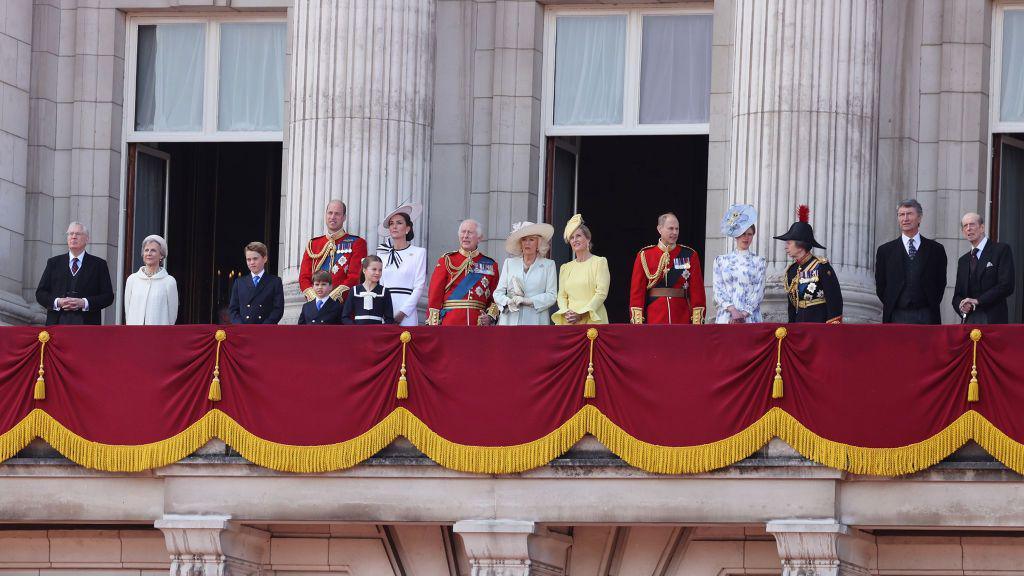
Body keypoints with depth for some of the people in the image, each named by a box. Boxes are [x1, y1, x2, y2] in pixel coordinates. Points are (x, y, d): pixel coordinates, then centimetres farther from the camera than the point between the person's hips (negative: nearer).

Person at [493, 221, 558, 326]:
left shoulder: (548, 265, 11)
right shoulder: (509, 263, 17)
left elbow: (552, 296, 0)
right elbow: (498, 293, 11)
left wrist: (527, 301, -12)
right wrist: (508, 302, -11)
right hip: (510, 320, 2)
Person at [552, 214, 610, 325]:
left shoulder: (600, 262, 4)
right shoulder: (565, 268, 18)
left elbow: (601, 293, -5)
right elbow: (562, 296, 14)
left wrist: (581, 314, -14)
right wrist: (566, 312, -8)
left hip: (592, 320, -4)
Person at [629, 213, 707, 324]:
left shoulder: (690, 255, 5)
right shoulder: (645, 256, 3)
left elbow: (697, 290, 3)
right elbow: (637, 291, 2)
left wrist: (697, 321, -4)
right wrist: (637, 323, -4)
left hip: (682, 320, 1)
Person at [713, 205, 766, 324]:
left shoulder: (759, 261, 9)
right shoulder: (721, 261, 11)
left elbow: (759, 292, 1)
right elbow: (718, 290, 3)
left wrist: (743, 314, -10)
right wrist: (733, 311, -11)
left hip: (750, 318, -1)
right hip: (726, 317, 1)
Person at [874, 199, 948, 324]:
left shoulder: (935, 249, 8)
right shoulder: (885, 251, 8)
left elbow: (941, 283, 12)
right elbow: (880, 286, 11)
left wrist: (932, 306, 4)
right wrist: (891, 307, 5)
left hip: (927, 317, 0)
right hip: (897, 317, 0)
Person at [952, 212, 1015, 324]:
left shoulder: (1001, 250, 1)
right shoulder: (963, 261, 21)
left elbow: (1006, 286, -9)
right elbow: (957, 295, 22)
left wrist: (978, 301, -12)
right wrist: (961, 306, -3)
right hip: (969, 319, 5)